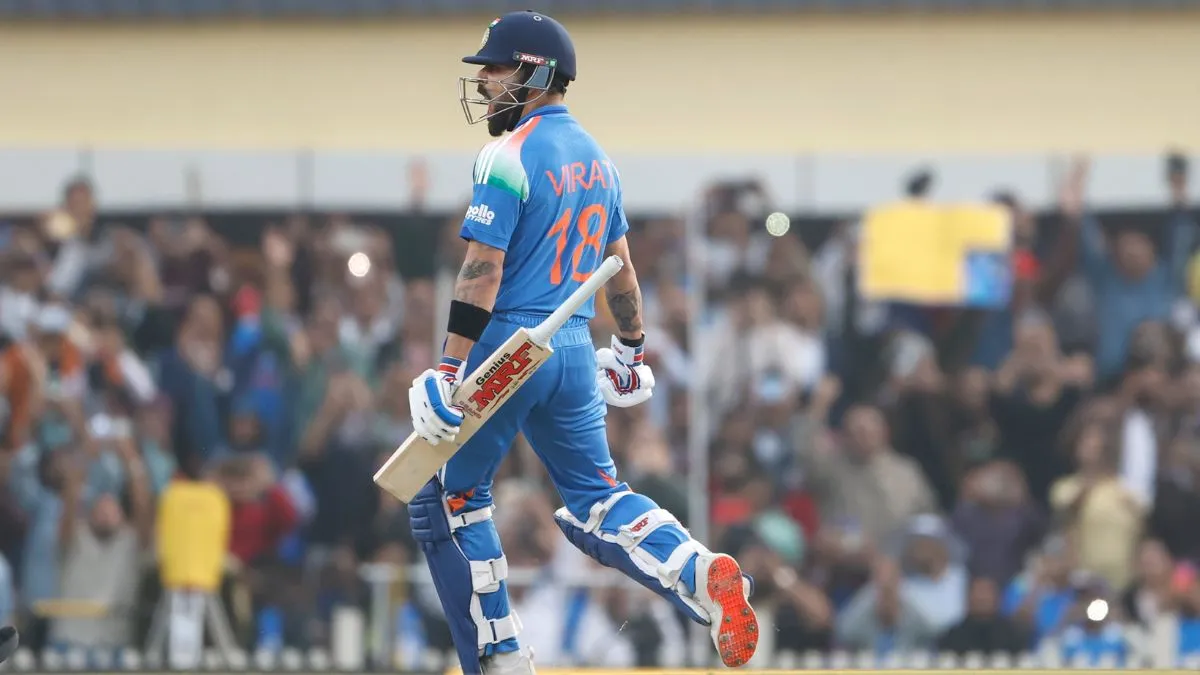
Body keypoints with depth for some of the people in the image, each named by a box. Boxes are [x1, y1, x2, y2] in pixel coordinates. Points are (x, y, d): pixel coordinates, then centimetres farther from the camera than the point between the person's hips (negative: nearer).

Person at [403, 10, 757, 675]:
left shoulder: (508, 157, -12)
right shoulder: (595, 156, 13)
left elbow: (483, 272, -17)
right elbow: (619, 264, 21)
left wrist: (451, 369, -19)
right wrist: (630, 349, 32)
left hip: (506, 345, -7)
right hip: (574, 347, 7)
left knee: (451, 497, 7)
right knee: (596, 496, 13)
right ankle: (700, 573, -12)